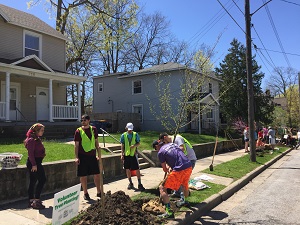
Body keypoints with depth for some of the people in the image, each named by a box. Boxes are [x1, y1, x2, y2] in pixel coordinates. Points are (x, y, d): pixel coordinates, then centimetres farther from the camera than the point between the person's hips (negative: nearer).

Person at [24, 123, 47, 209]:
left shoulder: (36, 139, 15)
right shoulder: (31, 140, -15)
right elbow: (30, 153, -20)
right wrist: (34, 164, -22)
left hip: (36, 162, 10)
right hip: (34, 163, -10)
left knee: (33, 182, 13)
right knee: (42, 179, -10)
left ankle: (31, 201, 21)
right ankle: (36, 200, -5)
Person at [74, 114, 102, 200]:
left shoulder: (93, 129, 5)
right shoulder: (78, 131, -4)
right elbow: (76, 145, -3)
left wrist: (99, 155, 9)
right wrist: (76, 157, -10)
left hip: (92, 155, 3)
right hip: (83, 156, -3)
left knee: (97, 174, 7)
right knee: (83, 176, 4)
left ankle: (99, 192, 21)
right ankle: (85, 193, 21)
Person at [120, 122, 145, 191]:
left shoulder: (135, 134, 0)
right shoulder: (123, 135, 1)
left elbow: (139, 143, 4)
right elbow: (122, 145, 5)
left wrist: (134, 145, -17)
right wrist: (122, 154, 0)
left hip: (133, 154, -1)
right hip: (126, 154, 2)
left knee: (137, 169, -3)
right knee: (127, 169, 9)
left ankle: (139, 184, 5)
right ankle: (130, 183, 25)